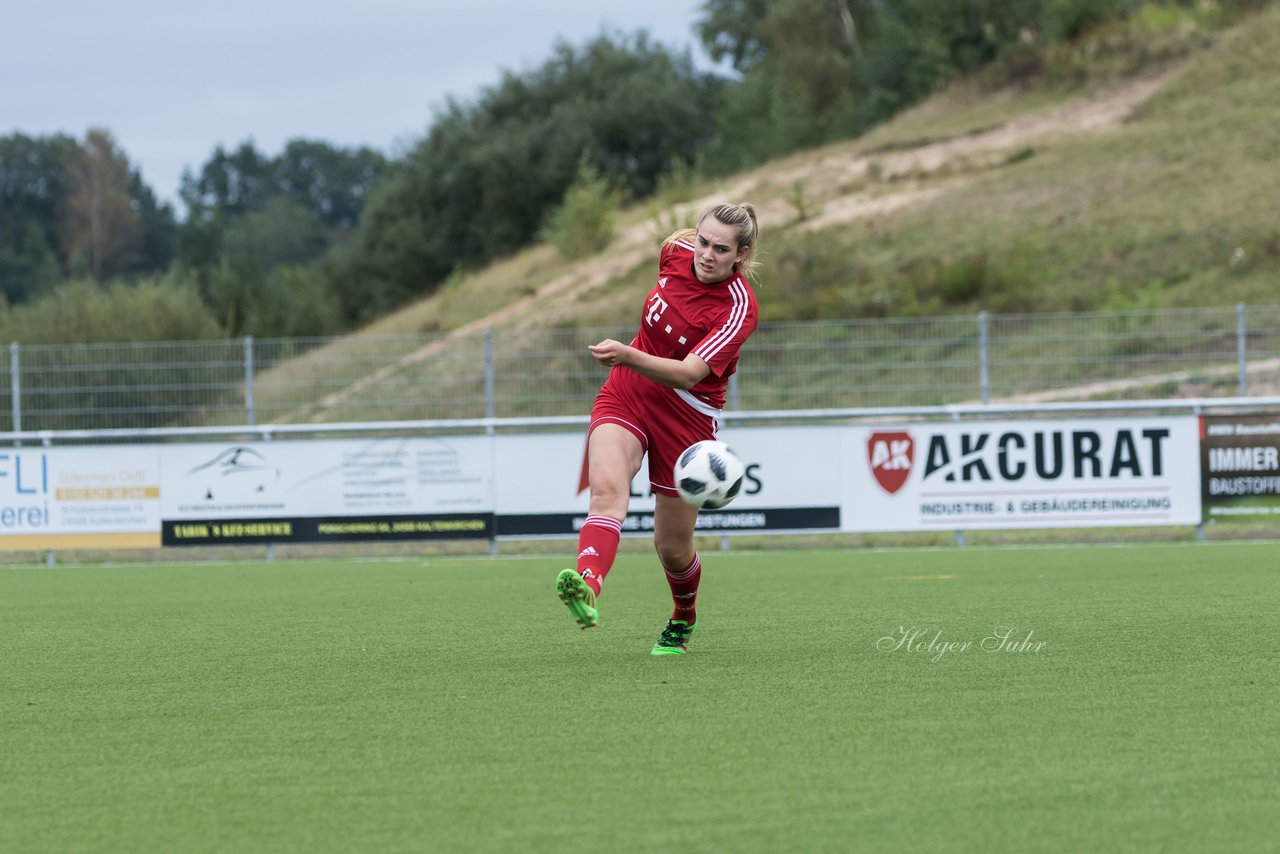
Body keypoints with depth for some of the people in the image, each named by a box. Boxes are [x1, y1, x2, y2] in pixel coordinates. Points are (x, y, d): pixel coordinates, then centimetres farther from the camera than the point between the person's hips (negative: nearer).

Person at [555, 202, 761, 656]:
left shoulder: (739, 308, -23)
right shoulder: (676, 251, -8)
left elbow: (688, 376, -34)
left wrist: (628, 356, -50)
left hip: (687, 417, -3)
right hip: (626, 395, 3)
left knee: (672, 547, 7)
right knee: (606, 487, -28)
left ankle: (683, 619, 41)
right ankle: (587, 588, -53)